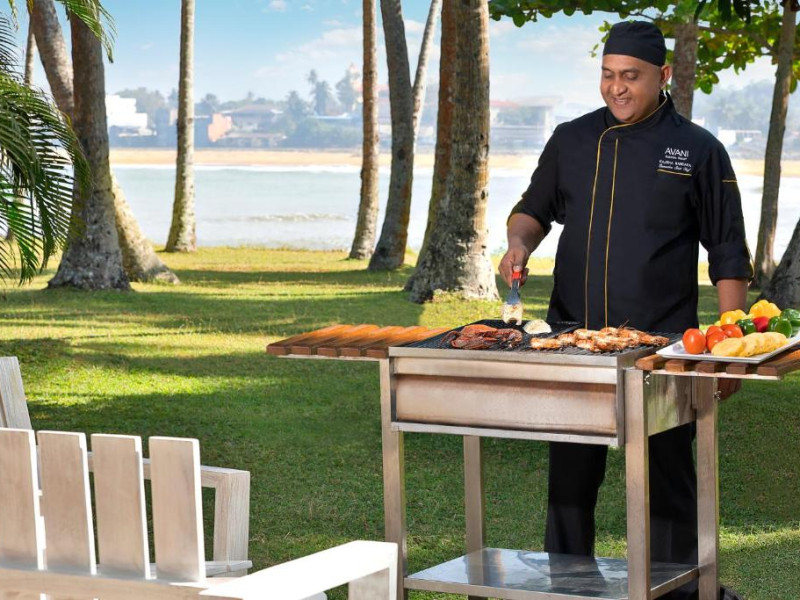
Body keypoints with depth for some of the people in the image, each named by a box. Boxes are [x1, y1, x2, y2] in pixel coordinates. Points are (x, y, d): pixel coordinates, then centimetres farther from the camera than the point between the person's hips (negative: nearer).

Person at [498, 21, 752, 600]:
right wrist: (520, 240, -4)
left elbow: (729, 256, 1)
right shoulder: (572, 140, 7)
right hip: (573, 337, 3)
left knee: (668, 476, 3)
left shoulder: (698, 150, -1)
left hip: (662, 344, -3)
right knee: (570, 476, 9)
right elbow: (535, 209, 20)